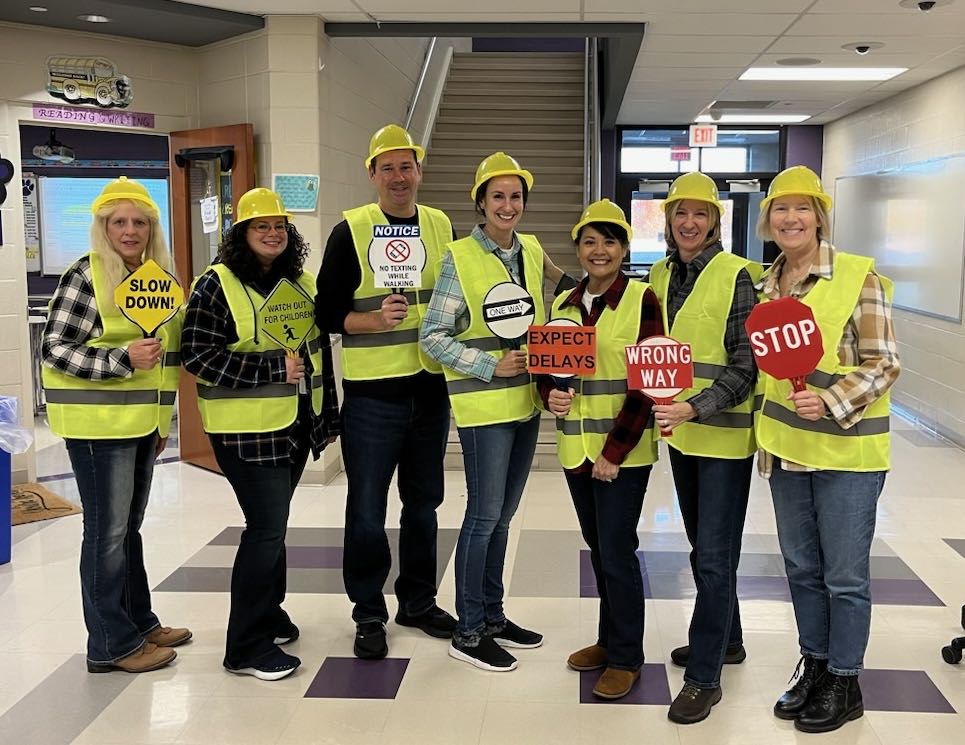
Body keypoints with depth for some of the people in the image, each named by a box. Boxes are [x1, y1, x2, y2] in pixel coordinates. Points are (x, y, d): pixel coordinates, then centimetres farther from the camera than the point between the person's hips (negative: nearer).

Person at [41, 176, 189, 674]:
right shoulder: (86, 276, -11)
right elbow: (54, 348, -14)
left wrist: (160, 422, 19)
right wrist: (121, 359, -25)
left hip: (140, 423, 7)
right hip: (98, 424, -7)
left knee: (129, 527, 16)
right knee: (107, 530, -1)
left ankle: (140, 622, 27)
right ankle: (112, 644, 9)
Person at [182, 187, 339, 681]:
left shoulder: (301, 283, 11)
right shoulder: (216, 285, -10)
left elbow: (319, 349, 16)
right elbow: (198, 356, -16)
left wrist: (330, 417, 14)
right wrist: (273, 368, -20)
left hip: (295, 425, 7)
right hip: (247, 430, -6)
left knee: (272, 523, 16)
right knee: (267, 527, -8)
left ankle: (268, 614, 33)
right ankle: (246, 648, 3)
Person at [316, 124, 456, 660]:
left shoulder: (442, 227, 7)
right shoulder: (350, 231, -5)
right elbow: (327, 312, -6)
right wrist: (375, 320, -21)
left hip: (431, 387, 4)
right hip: (372, 392, -4)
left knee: (423, 501, 15)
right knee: (367, 509, 3)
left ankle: (419, 601, 31)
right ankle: (368, 612, 19)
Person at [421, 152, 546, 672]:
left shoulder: (532, 252, 8)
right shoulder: (460, 259, -10)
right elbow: (433, 337, -11)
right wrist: (492, 365, -17)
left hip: (525, 402, 6)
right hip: (484, 404, -6)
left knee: (502, 515, 15)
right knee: (484, 516, -1)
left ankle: (493, 616, 28)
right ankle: (468, 633, 12)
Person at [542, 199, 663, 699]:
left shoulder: (642, 300, -8)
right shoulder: (563, 305, 9)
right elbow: (546, 368, 16)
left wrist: (616, 451, -16)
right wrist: (550, 396, -8)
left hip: (624, 449, -5)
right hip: (576, 447, 5)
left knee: (616, 551, -2)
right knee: (598, 547, 15)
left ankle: (626, 658, 14)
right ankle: (610, 639, 31)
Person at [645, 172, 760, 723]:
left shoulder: (737, 275, -13)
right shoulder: (661, 274, 7)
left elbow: (745, 366, -15)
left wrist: (695, 408, -26)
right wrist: (666, 406, 4)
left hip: (725, 433, -7)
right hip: (680, 431, 7)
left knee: (714, 557, -3)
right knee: (702, 547, 18)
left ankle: (704, 675, 9)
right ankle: (727, 640, 37)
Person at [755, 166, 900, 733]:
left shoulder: (858, 276, -12)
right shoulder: (766, 283, 6)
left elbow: (884, 363, -12)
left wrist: (831, 401, -25)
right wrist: (768, 437, 13)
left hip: (847, 450, -5)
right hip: (787, 447, 6)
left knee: (845, 574, 5)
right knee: (802, 567, 16)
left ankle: (845, 683, 21)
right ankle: (815, 665, 32)